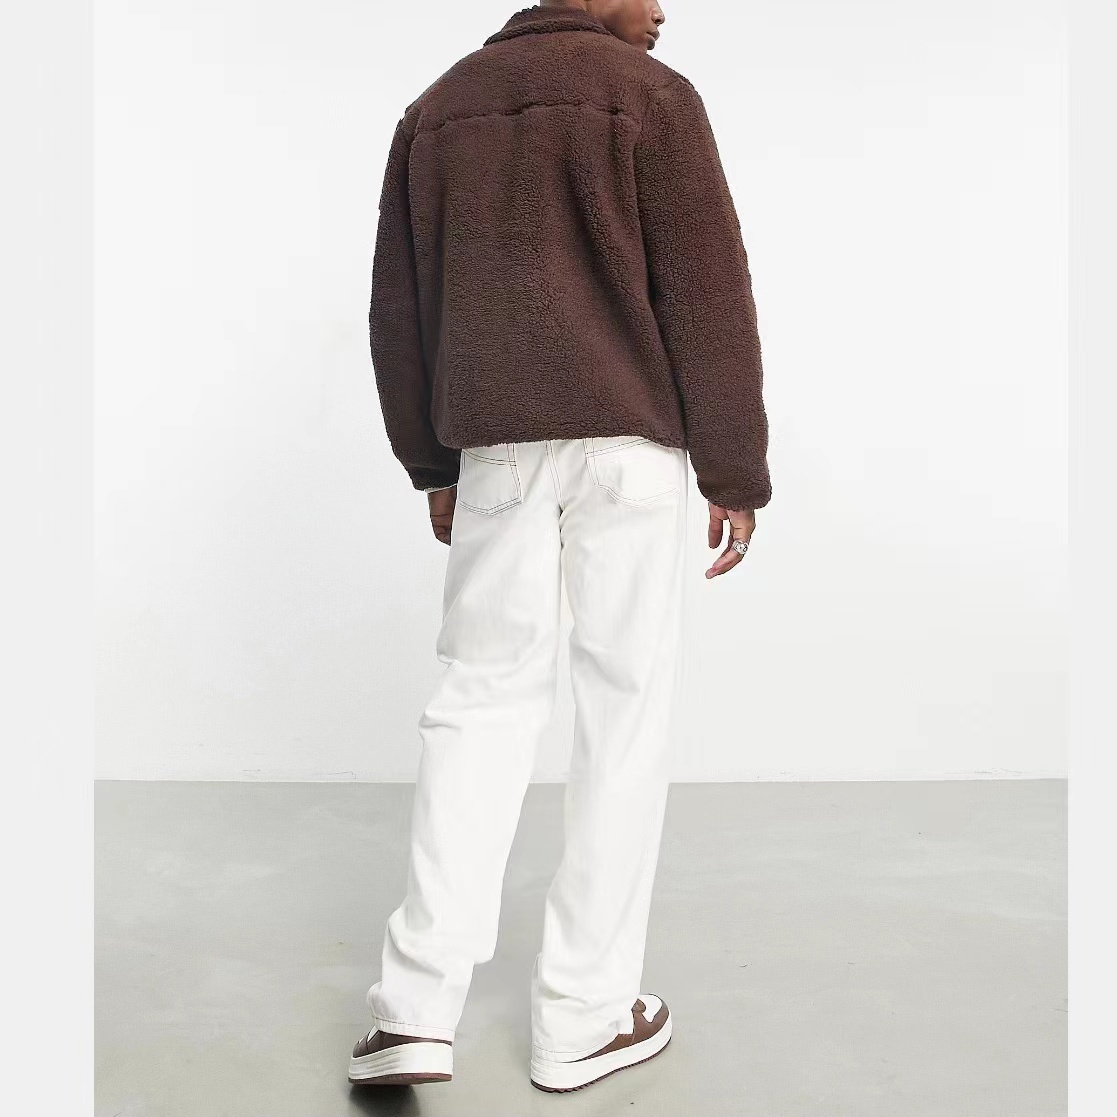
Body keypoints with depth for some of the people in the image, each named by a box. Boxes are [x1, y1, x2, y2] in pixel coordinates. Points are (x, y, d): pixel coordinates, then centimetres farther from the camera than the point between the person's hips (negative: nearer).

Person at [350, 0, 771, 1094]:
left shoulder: (440, 108, 15)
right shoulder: (649, 96, 0)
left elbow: (400, 307, 15)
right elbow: (706, 295, -6)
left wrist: (432, 464, 21)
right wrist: (736, 474, -1)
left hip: (495, 445, 4)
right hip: (630, 441, -4)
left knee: (484, 695, 9)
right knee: (624, 707, 3)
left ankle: (418, 1005, 0)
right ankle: (583, 1015, 9)